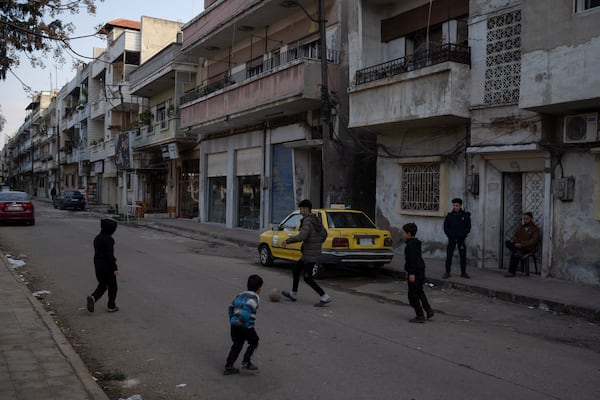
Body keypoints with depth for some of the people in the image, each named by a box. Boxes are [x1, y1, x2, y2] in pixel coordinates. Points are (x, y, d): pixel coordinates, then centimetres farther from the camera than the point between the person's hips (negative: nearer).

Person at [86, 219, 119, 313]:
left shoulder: (97, 238, 6)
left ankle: (93, 298, -7)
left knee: (102, 285, 18)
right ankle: (111, 306, 15)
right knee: (112, 286, 9)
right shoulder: (109, 240, -19)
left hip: (97, 265, 7)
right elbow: (110, 255, -23)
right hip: (107, 266, -7)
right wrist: (115, 268, -19)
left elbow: (96, 252, 14)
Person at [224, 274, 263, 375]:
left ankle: (228, 367, 15)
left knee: (237, 345, 16)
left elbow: (231, 308, 21)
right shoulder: (254, 297, -6)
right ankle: (246, 362, 7)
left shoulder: (240, 295, 18)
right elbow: (248, 307, -25)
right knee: (254, 342, 13)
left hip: (234, 324, 7)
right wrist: (242, 319, -26)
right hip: (246, 326, -7)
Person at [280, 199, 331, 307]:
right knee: (295, 270, 21)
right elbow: (324, 234, 20)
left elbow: (301, 236, -30)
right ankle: (293, 294, 33)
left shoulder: (307, 221, -18)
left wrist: (287, 241, -21)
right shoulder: (316, 220, 11)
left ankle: (325, 297, -3)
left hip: (310, 255, -10)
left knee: (307, 278, -3)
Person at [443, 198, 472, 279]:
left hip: (461, 239, 0)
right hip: (451, 239, 0)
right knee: (449, 256, -1)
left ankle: (463, 273, 13)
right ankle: (447, 272, 5)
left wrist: (463, 235, -7)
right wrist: (449, 235, -5)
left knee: (463, 256, 3)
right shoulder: (449, 216, 1)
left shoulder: (465, 216, 0)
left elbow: (468, 227, 4)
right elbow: (445, 227, 6)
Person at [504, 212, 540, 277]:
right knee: (508, 242, -26)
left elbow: (533, 241, -12)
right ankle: (518, 252, -44)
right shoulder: (520, 226, 18)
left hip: (529, 248, -6)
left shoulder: (535, 228, 0)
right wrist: (515, 242, -11)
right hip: (518, 246, 6)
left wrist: (522, 244, -24)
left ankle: (512, 272, -27)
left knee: (514, 254, -32)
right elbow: (515, 236, 14)